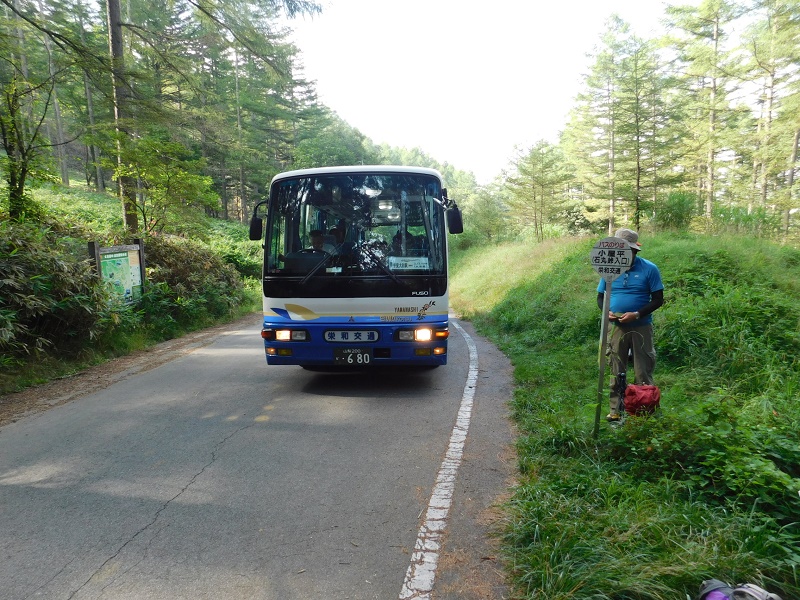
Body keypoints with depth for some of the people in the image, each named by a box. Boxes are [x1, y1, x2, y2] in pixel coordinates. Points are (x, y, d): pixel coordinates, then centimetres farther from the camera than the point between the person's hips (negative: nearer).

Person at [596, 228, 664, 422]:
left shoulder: (649, 269, -7)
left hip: (641, 327, -3)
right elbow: (600, 297, 10)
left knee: (643, 372, 3)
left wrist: (637, 314, -19)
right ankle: (615, 411, 16)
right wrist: (606, 311, -11)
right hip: (616, 327, 3)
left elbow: (658, 299, -5)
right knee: (616, 371, 8)